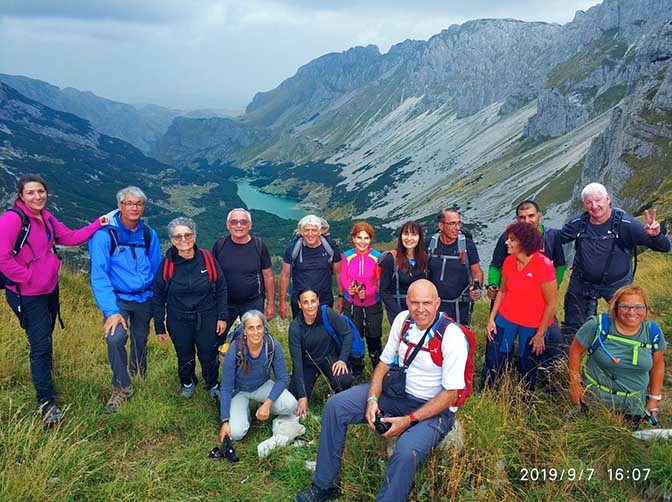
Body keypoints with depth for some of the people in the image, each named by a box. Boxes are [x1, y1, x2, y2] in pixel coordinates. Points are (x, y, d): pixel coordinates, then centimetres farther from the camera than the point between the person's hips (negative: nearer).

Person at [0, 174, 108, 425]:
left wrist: (97, 225, -3)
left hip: (50, 289, 8)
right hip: (27, 295, -8)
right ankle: (46, 404, 3)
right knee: (41, 346, -7)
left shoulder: (46, 217, 6)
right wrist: (28, 276, -18)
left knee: (45, 340, 22)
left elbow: (70, 237, 7)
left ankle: (44, 377, 42)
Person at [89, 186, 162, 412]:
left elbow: (157, 269, 8)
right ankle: (122, 387, -4)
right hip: (118, 298, -4)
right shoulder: (105, 234, -14)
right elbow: (99, 275, -16)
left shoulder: (149, 234, 0)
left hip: (144, 298, 4)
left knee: (140, 341, 15)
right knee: (115, 338, -23)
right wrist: (111, 311, -23)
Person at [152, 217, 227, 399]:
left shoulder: (207, 259, -10)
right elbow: (158, 297, 1)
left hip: (207, 319, -1)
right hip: (179, 321, 1)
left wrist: (222, 317, -2)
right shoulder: (167, 264, -9)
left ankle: (212, 386, 38)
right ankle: (188, 383, 47)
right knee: (185, 357, 17)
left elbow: (221, 289, 0)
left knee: (209, 356, 9)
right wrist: (159, 327, 3)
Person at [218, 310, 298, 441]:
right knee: (235, 433, -22)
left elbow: (282, 378, -13)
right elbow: (226, 388, -19)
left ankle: (266, 409, 7)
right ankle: (245, 410, 11)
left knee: (291, 405, -25)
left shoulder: (273, 345, -23)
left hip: (263, 386, 2)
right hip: (239, 390, -1)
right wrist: (225, 422, -22)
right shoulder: (235, 349, -28)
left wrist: (267, 404, -25)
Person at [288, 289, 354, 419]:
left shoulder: (328, 314, -21)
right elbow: (297, 361, -20)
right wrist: (302, 396, -22)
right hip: (307, 362, 1)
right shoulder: (295, 326, -21)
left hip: (329, 357, -1)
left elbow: (347, 333, -8)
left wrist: (343, 359, -19)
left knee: (344, 380, -31)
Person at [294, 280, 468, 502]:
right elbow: (384, 363, 5)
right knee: (335, 405, -8)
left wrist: (409, 420, -22)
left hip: (434, 408, -5)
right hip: (396, 391, 6)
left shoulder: (453, 337, -20)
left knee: (406, 452, -36)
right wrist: (372, 399, -11)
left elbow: (451, 394, -18)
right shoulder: (402, 320, -3)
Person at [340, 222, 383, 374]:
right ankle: (356, 370, 33)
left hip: (373, 304, -1)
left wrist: (368, 292, -26)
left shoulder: (377, 257, -11)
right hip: (352, 304, 1)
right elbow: (343, 279, -3)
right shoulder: (347, 256, -6)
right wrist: (350, 288, -24)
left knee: (374, 338, 11)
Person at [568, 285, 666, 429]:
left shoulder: (653, 332, -8)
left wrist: (654, 400, 8)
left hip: (634, 404, 3)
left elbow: (657, 366, 5)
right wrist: (574, 383, -6)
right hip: (594, 397, -3)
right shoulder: (598, 326, -19)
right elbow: (575, 350, -8)